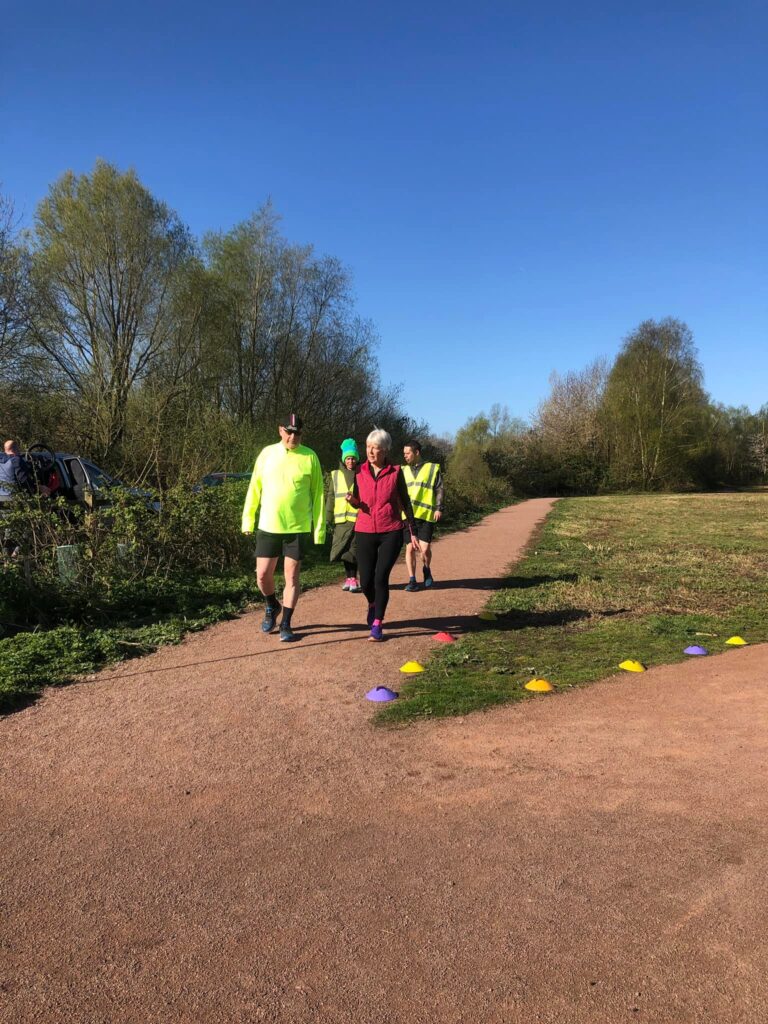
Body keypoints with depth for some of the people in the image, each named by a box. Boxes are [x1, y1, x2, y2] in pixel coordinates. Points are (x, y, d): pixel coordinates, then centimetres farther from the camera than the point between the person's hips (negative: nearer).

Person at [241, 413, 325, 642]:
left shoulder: (309, 457, -3)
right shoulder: (267, 453, 2)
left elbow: (317, 493, -1)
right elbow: (255, 487, 6)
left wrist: (319, 527, -3)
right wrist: (248, 518, 4)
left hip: (298, 528, -2)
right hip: (268, 526, 2)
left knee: (292, 577, 4)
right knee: (263, 575, 5)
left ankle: (286, 624, 18)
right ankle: (272, 607, 35)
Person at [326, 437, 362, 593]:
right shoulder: (335, 475, 12)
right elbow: (331, 497, 11)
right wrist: (328, 517, 6)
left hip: (358, 517, -3)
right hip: (341, 519, 3)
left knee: (354, 549, -6)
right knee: (345, 549, 7)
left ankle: (352, 578, -1)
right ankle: (350, 577, 17)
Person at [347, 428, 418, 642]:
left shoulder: (395, 472, -1)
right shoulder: (360, 472, 4)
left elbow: (405, 502, 6)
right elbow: (358, 502, 12)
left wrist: (412, 530, 6)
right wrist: (352, 500, -11)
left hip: (391, 532, -2)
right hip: (365, 532, 2)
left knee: (381, 577, -12)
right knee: (366, 581, 4)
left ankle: (377, 625, 2)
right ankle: (373, 604, 39)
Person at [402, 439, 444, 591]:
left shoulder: (433, 468, 5)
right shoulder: (404, 470, 16)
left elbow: (440, 489, 1)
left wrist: (439, 508, -10)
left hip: (426, 515, -3)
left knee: (425, 549, -5)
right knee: (410, 548, 0)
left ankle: (427, 570, 25)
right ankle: (412, 580, 8)